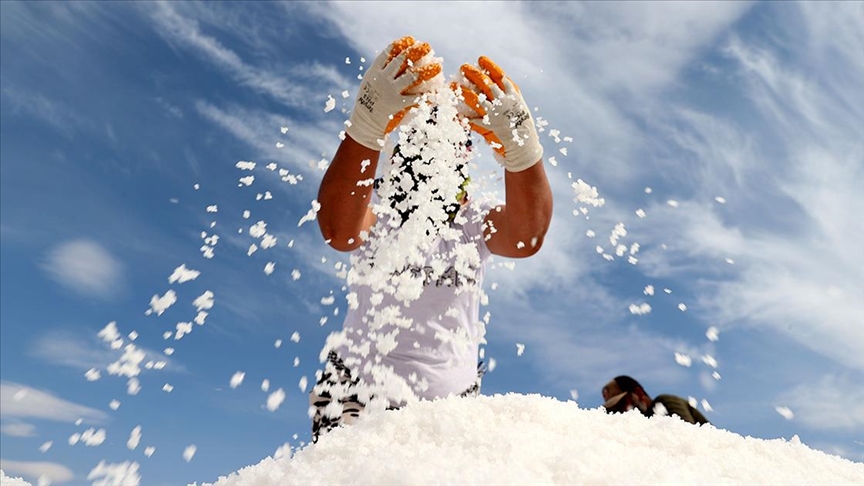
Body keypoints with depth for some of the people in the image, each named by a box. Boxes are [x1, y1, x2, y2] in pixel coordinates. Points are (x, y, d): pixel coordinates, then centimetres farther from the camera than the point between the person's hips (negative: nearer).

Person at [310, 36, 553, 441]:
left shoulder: (474, 221, -4)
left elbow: (527, 236, -26)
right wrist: (368, 123, -48)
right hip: (355, 386, -1)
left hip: (452, 394, 2)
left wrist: (519, 141, -44)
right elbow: (338, 230, -33)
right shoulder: (375, 210, -9)